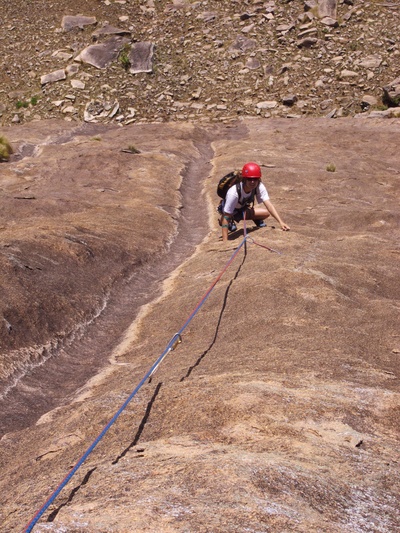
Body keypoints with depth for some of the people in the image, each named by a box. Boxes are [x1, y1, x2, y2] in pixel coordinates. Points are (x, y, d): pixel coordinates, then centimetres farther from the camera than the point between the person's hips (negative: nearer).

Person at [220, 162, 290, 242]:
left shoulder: (260, 187, -26)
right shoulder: (234, 192, -40)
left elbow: (269, 205, -34)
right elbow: (226, 217, -40)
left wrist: (281, 222, -48)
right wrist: (225, 241, -46)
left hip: (243, 209, 3)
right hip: (230, 211, -3)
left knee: (267, 213, -18)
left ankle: (257, 220, 15)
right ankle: (231, 221, 2)